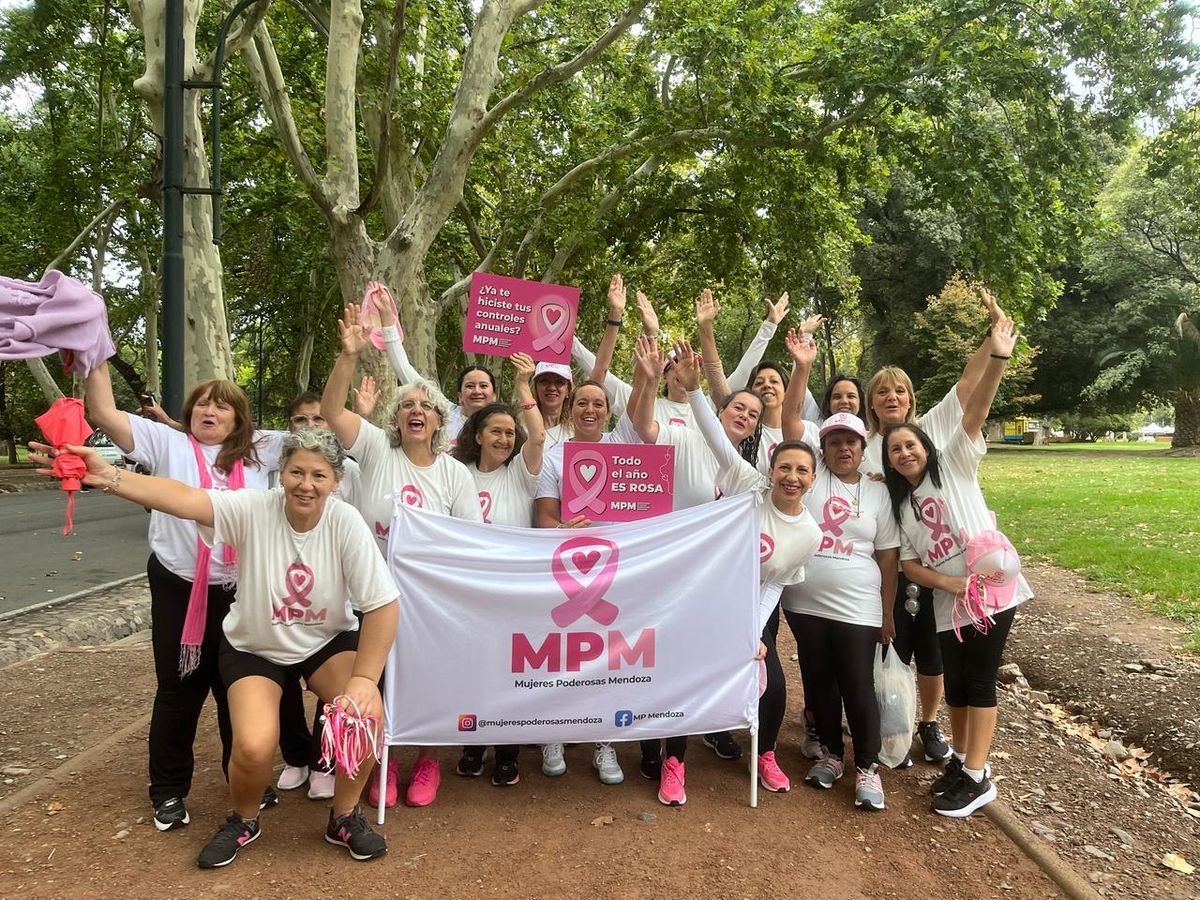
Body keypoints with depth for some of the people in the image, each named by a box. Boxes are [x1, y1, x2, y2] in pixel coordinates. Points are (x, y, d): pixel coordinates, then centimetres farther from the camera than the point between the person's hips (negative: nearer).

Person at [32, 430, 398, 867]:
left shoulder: (345, 522, -22)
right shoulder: (253, 509, -22)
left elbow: (383, 605, -21)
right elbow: (183, 498, -39)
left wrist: (364, 677, -26)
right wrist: (107, 477, -55)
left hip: (329, 641, 0)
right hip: (255, 647, 0)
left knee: (367, 713, -24)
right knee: (253, 748, -21)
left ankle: (345, 816, 5)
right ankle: (243, 820, 16)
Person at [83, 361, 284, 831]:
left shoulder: (259, 450, 6)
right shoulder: (168, 444, 2)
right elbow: (103, 413, -6)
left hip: (239, 592, 2)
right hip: (179, 590, -1)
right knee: (179, 692, 11)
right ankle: (168, 791, 28)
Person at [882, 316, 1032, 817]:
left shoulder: (953, 465, 1)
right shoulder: (899, 505, 11)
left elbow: (975, 411, -13)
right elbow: (908, 564, 3)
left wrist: (998, 357, -26)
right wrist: (952, 584, -15)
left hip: (992, 587, -5)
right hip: (948, 601, 5)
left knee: (978, 680, -1)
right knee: (955, 682, 12)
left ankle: (977, 778, 8)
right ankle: (961, 759, 31)